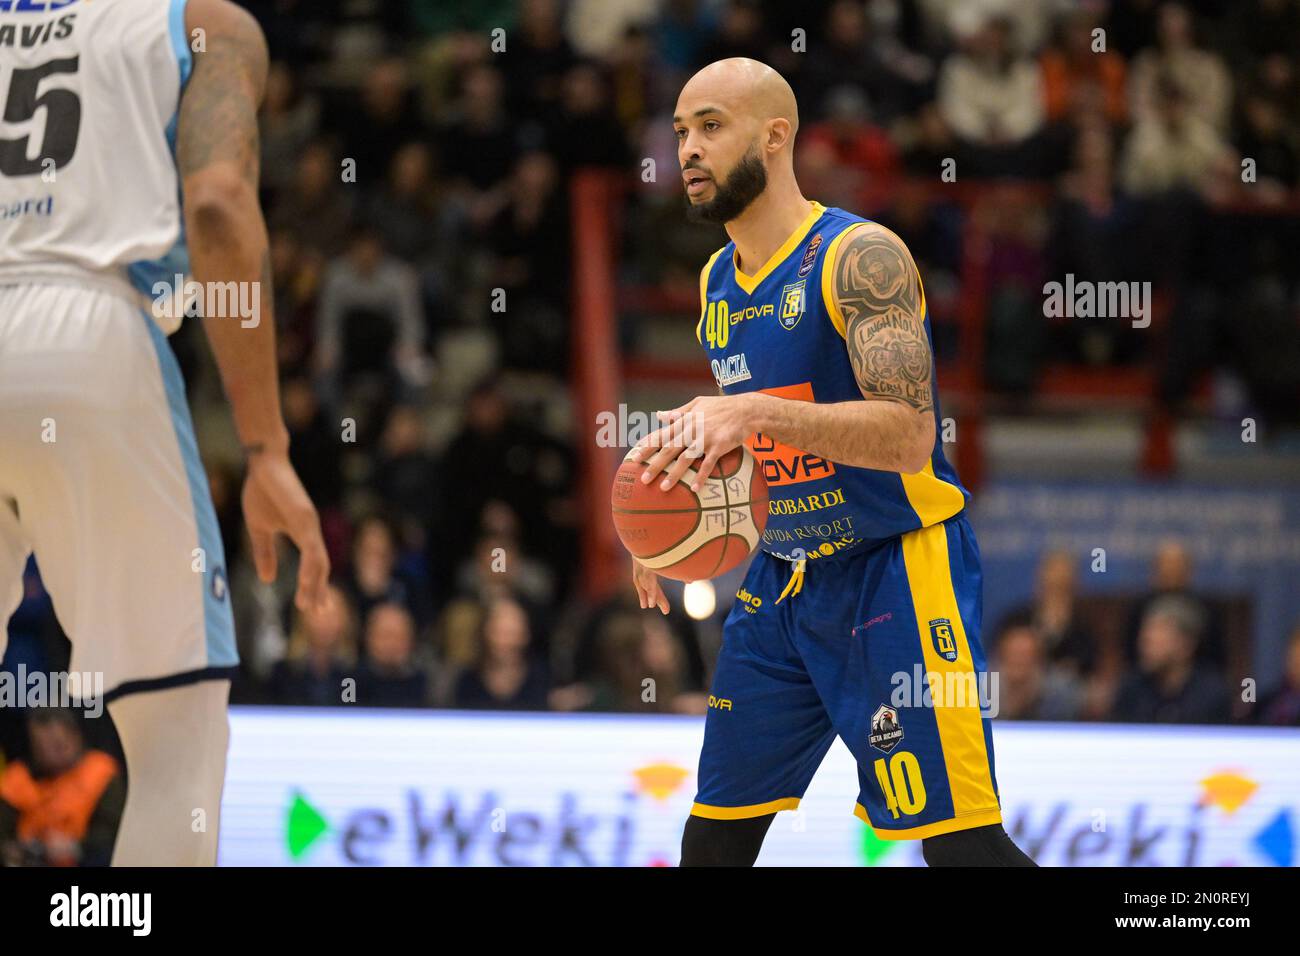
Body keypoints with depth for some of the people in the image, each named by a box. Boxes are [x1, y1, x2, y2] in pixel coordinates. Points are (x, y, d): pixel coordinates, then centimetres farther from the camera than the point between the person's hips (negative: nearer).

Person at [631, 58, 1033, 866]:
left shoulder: (859, 255, -16)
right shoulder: (717, 283, 10)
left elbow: (909, 435, -27)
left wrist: (756, 412, -36)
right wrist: (676, 487, 6)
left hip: (898, 569, -8)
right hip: (784, 579, 8)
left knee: (959, 841, -15)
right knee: (716, 830, 10)